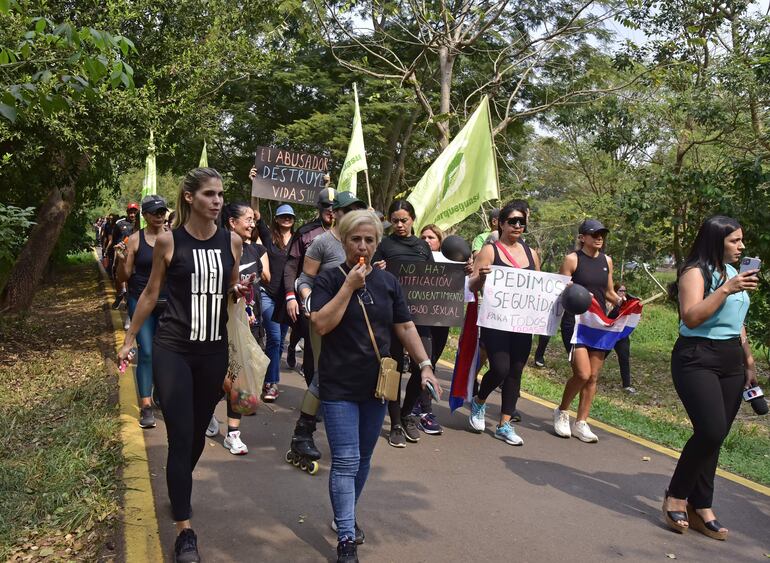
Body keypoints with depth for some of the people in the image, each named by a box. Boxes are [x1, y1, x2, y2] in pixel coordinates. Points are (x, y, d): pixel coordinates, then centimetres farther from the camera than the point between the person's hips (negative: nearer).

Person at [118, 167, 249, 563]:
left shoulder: (232, 241, 2)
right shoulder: (168, 241, -6)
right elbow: (151, 293, 3)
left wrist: (240, 291, -9)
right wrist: (129, 339, 7)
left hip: (215, 351, 3)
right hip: (172, 350, -3)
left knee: (198, 433, 15)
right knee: (180, 437, -5)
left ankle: (180, 489, 43)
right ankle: (184, 530, 3)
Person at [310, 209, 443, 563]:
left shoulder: (387, 282, 6)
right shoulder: (329, 280, -5)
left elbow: (405, 327, 8)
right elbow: (320, 325, -17)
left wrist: (424, 365, -1)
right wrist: (350, 286, -19)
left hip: (376, 384, 4)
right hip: (339, 386, -4)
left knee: (363, 459, 15)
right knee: (346, 461, -7)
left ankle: (346, 516, 35)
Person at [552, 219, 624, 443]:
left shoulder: (607, 261, 11)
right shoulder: (572, 259, -5)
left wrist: (620, 301, 0)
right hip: (575, 321, -5)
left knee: (593, 376, 4)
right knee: (582, 374, -13)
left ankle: (581, 423, 15)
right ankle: (562, 411, 12)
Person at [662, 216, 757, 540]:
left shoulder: (732, 272, 16)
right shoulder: (696, 272, -9)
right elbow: (691, 318, -22)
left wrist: (749, 361, 23)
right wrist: (727, 289, -24)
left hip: (731, 363, 8)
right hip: (697, 360, -8)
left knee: (713, 437, 5)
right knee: (711, 431, -19)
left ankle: (700, 508, 13)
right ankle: (675, 497, 1)